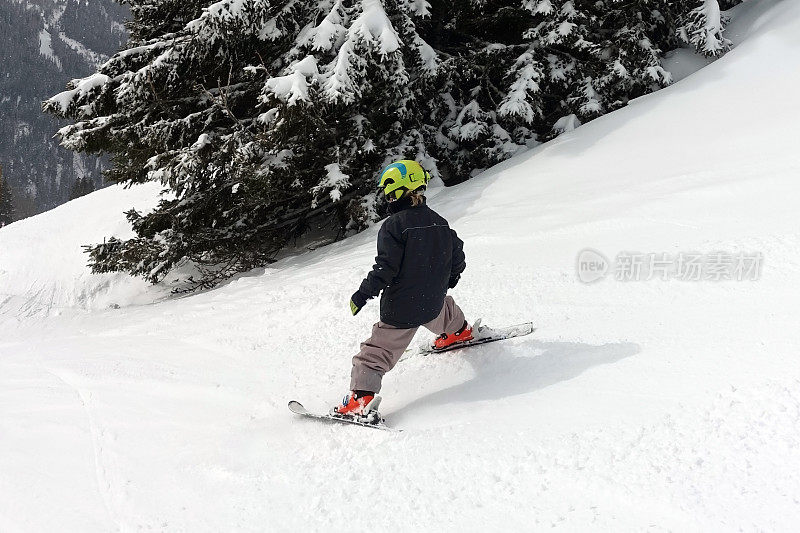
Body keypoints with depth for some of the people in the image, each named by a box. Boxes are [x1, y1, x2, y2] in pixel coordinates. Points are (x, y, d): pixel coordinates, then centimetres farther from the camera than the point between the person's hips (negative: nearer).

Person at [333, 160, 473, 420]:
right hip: (433, 304, 6)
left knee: (376, 352, 0)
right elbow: (457, 259, 12)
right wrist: (443, 284, 30)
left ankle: (362, 398, -9)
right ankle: (459, 332, 63)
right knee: (444, 308, 40)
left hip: (400, 310, -6)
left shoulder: (394, 225, -16)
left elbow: (385, 267, -21)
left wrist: (362, 294, -12)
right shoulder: (440, 223, 4)